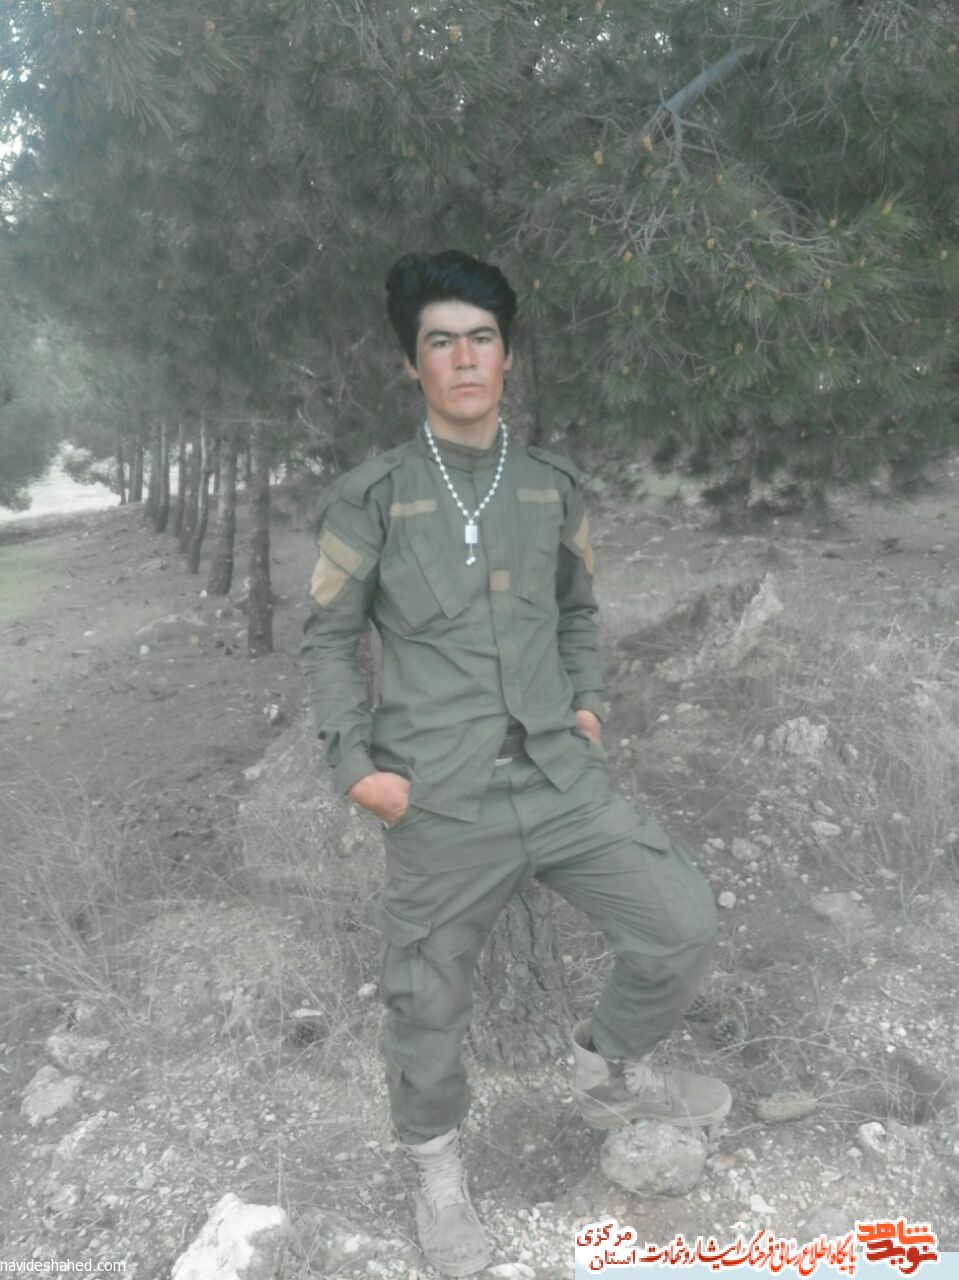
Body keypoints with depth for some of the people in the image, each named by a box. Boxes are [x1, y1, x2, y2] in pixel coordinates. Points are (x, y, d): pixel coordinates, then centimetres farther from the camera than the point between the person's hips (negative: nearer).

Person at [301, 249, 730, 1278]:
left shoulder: (553, 486, 9)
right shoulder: (371, 496, -3)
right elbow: (328, 639, 2)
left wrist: (588, 701, 6)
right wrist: (353, 764, -8)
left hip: (564, 778, 4)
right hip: (441, 803, -3)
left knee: (683, 926, 2)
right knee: (427, 1001, 10)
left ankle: (610, 1070, 33)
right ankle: (436, 1168, 41)